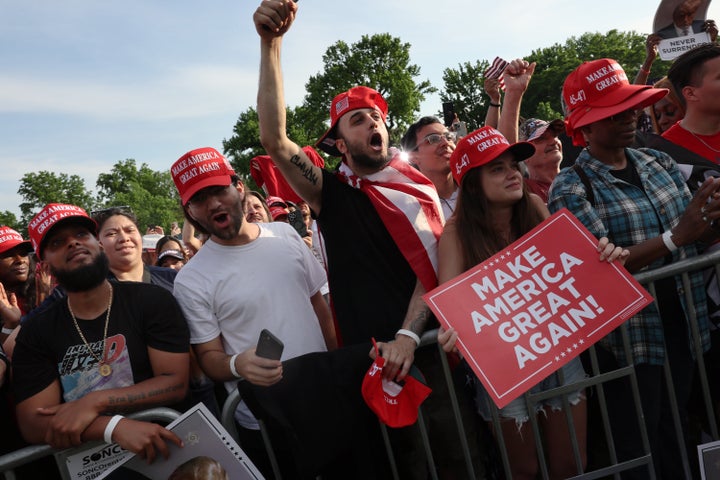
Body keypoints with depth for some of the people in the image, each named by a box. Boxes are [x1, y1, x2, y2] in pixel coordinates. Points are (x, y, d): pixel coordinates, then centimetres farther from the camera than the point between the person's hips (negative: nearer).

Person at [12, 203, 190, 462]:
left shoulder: (152, 301, -1)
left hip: (161, 450, -1)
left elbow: (176, 383, -7)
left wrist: (94, 402, -17)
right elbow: (33, 425, -5)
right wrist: (114, 426, -21)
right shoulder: (35, 334, 3)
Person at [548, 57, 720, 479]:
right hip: (628, 339, -5)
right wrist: (675, 237, -29)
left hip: (684, 325, 5)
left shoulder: (659, 163, 4)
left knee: (676, 436, 22)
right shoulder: (571, 188, -13)